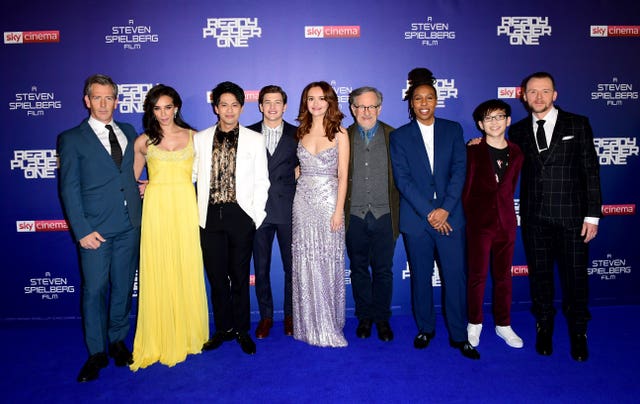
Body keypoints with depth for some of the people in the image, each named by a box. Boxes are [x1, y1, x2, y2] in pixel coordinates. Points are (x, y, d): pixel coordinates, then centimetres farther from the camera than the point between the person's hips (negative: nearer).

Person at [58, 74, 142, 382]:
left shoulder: (129, 132, 13)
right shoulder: (71, 139, 1)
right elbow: (69, 189, -4)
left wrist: (140, 186, 0)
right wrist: (82, 230, -10)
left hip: (129, 227, 4)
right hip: (95, 229, -3)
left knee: (123, 287, 12)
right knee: (94, 291, 3)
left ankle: (118, 341, 30)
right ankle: (97, 354, 18)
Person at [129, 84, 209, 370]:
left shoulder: (192, 136, 8)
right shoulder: (143, 141, 8)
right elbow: (131, 178, 17)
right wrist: (145, 188, -1)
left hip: (185, 207, 0)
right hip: (156, 208, 0)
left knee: (187, 270, 5)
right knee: (158, 273, 2)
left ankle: (187, 334, 21)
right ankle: (159, 339, 15)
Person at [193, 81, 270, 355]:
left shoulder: (255, 140, 4)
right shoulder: (200, 139, 9)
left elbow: (261, 182, 2)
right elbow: (191, 176, 10)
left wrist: (256, 216, -4)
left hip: (240, 215, -2)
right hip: (210, 216, 2)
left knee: (240, 276, 7)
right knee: (216, 276, 9)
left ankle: (242, 330, 24)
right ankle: (223, 328, 26)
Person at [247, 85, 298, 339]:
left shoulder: (297, 135, 6)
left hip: (288, 209, 0)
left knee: (292, 266, 7)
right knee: (261, 268, 8)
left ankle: (290, 315, 24)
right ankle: (265, 316, 23)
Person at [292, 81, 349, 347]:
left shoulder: (339, 134, -1)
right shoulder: (302, 133, 9)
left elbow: (343, 175, -5)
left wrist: (338, 211, -10)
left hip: (329, 201, -3)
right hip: (303, 202, 3)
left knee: (328, 263, 3)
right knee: (305, 263, 5)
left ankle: (329, 325, 18)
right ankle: (310, 325, 19)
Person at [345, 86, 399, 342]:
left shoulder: (393, 136, 2)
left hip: (384, 215, -1)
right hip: (354, 216, 1)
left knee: (383, 270, 9)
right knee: (359, 269, 12)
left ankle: (382, 319, 26)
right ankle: (364, 317, 29)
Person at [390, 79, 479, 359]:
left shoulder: (453, 130, 8)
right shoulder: (400, 136, 4)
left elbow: (459, 170, 0)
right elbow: (402, 179, -4)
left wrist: (445, 209, -11)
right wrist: (428, 213, -11)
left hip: (449, 215, 1)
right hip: (416, 218, 0)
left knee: (456, 274, 1)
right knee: (421, 276, 8)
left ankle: (458, 335, 15)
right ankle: (425, 328, 26)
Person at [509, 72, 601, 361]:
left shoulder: (578, 124, 1)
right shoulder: (518, 131, 7)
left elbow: (591, 171, -2)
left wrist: (592, 215, -7)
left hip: (572, 216, -2)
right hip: (535, 217, 2)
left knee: (576, 276, 6)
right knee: (540, 275, 12)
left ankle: (578, 333, 26)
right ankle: (544, 328, 31)